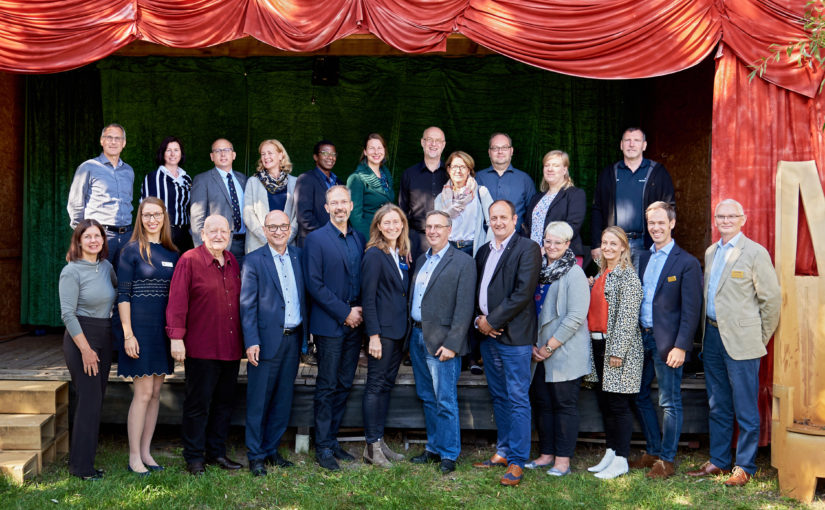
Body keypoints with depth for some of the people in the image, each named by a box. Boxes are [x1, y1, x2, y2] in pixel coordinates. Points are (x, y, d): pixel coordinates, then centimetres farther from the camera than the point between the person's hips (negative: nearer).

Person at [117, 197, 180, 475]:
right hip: (140, 329, -5)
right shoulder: (132, 250, -5)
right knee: (143, 393, -4)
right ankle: (134, 457, 7)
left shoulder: (172, 253, 9)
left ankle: (145, 452, 19)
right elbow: (123, 295, -8)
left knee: (155, 392, 9)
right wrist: (128, 334, -14)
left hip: (164, 330, 5)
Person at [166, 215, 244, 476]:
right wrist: (176, 337, -16)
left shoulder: (233, 263, 13)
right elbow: (177, 301, -11)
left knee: (224, 402, 13)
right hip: (201, 349, -6)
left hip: (231, 348, 6)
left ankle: (216, 451, 26)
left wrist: (245, 339, 16)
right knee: (198, 403, 2)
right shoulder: (189, 261, -7)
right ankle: (194, 456, 14)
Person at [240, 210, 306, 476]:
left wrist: (305, 334, 6)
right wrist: (251, 341, -13)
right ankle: (255, 455, 15)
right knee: (258, 401, 3)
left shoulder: (299, 256, 10)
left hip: (293, 340, 5)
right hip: (266, 340, -5)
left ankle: (272, 449, 26)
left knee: (283, 400, 12)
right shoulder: (254, 260, -4)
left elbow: (305, 295, 12)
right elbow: (247, 304, -7)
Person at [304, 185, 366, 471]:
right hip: (329, 324, -5)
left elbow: (364, 280, 14)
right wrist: (344, 313, -13)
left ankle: (331, 439, 21)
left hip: (354, 321, 5)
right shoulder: (316, 239, -5)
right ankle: (323, 447, 10)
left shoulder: (359, 239, 12)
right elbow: (314, 284, -11)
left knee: (345, 385, 10)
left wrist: (360, 310, -3)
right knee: (327, 386, 0)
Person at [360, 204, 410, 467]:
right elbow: (368, 297, -14)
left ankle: (380, 441, 20)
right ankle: (372, 447, 6)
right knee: (376, 385, -1)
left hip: (399, 330, 7)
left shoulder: (402, 255, 12)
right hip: (382, 330, -7)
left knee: (387, 385, 12)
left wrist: (406, 328, 8)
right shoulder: (374, 255, -10)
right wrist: (374, 335, -17)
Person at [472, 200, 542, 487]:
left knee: (518, 399, -3)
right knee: (498, 397, 15)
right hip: (488, 335, 8)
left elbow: (523, 293, -16)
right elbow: (476, 290, 17)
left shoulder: (527, 249, -7)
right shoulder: (484, 252, 16)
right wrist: (478, 319, -1)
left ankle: (517, 461, 2)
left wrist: (493, 321, -14)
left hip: (514, 335, -7)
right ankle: (503, 452, 25)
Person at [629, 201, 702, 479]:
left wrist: (680, 346, -16)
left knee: (669, 403, 2)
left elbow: (691, 310, -11)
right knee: (640, 397, 13)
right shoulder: (643, 258, 12)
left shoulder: (687, 263, -7)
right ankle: (653, 452, 28)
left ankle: (667, 460, 13)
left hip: (666, 342, -7)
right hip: (641, 338, 7)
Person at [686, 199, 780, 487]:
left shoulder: (755, 253, -8)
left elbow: (771, 298, -7)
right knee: (718, 407, 15)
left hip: (740, 340, -7)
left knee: (745, 409, 1)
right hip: (712, 336, 7)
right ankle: (718, 461, 25)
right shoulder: (710, 252, 13)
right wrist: (707, 332, 12)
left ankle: (744, 467, 12)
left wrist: (761, 338, -3)